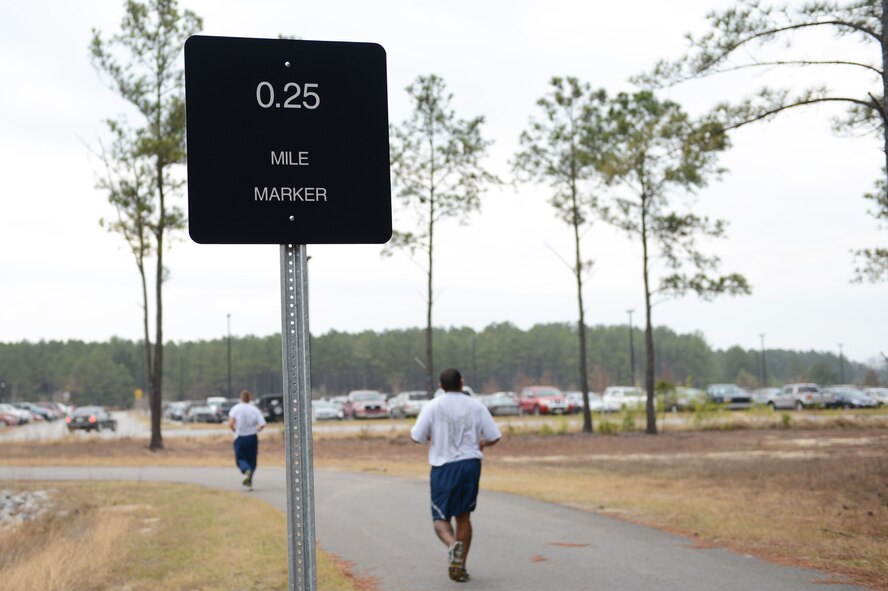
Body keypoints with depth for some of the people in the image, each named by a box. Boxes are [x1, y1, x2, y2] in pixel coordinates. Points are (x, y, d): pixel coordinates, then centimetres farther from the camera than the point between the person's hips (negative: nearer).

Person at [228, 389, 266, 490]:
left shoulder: (236, 408, -6)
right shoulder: (255, 409, -2)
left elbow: (230, 424, -17)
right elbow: (262, 425, -10)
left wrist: (235, 430, 4)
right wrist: (255, 430, 9)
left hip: (240, 438, -2)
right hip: (253, 438, 2)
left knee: (240, 459, 9)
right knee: (252, 460, 14)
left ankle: (246, 471, -22)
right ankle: (249, 482, 7)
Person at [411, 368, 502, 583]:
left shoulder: (432, 406, -5)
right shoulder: (476, 406, 2)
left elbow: (417, 437, -8)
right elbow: (494, 437, 2)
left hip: (443, 467, -2)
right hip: (470, 464, 2)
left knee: (440, 518, 6)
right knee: (464, 516, 14)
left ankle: (452, 545, -25)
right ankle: (460, 566, 14)